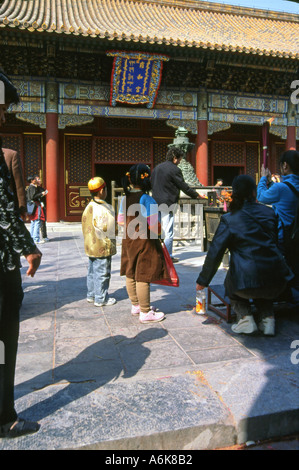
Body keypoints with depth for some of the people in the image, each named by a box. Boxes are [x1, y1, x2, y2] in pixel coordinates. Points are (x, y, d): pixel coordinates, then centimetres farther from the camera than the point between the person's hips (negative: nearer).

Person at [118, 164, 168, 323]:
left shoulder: (125, 199, 2)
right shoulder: (148, 200, -20)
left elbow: (121, 221, 9)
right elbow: (154, 227, -22)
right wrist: (158, 233, -1)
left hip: (128, 240, 8)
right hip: (145, 242, -8)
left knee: (130, 274, 16)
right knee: (143, 277, 1)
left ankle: (136, 305, 33)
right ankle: (145, 313, 13)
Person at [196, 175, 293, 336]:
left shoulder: (229, 219, -3)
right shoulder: (269, 212, 8)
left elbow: (215, 253, -2)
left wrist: (203, 280, 7)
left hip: (247, 281, -4)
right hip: (277, 281, 4)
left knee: (230, 282, 29)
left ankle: (245, 317, 11)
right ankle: (268, 318, 19)